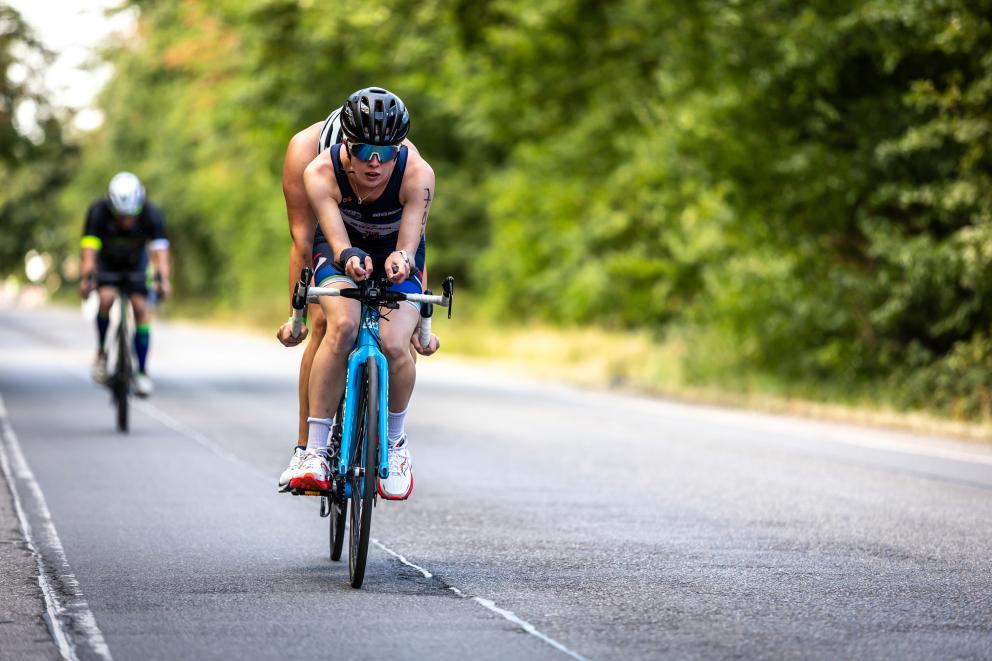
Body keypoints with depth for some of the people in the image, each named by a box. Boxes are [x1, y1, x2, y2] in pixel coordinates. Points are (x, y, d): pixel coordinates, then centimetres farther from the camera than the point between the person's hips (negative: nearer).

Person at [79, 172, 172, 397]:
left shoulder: (152, 214, -31)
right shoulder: (98, 212, -33)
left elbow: (160, 250, -39)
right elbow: (89, 250, -40)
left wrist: (163, 279, -56)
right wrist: (86, 279, -57)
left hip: (136, 262, 1)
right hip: (106, 263, -1)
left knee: (140, 308, -14)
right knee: (106, 298, -27)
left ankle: (142, 372, -5)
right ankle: (101, 353, -7)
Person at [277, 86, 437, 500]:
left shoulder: (417, 174, -31)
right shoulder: (321, 172, -30)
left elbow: (410, 243, -37)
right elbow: (337, 240, -35)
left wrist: (402, 261, -59)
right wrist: (349, 260, -57)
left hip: (396, 254, 0)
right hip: (341, 251, 0)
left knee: (394, 344, -27)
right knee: (342, 325, -33)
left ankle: (395, 442, 2)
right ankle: (313, 450, -27)